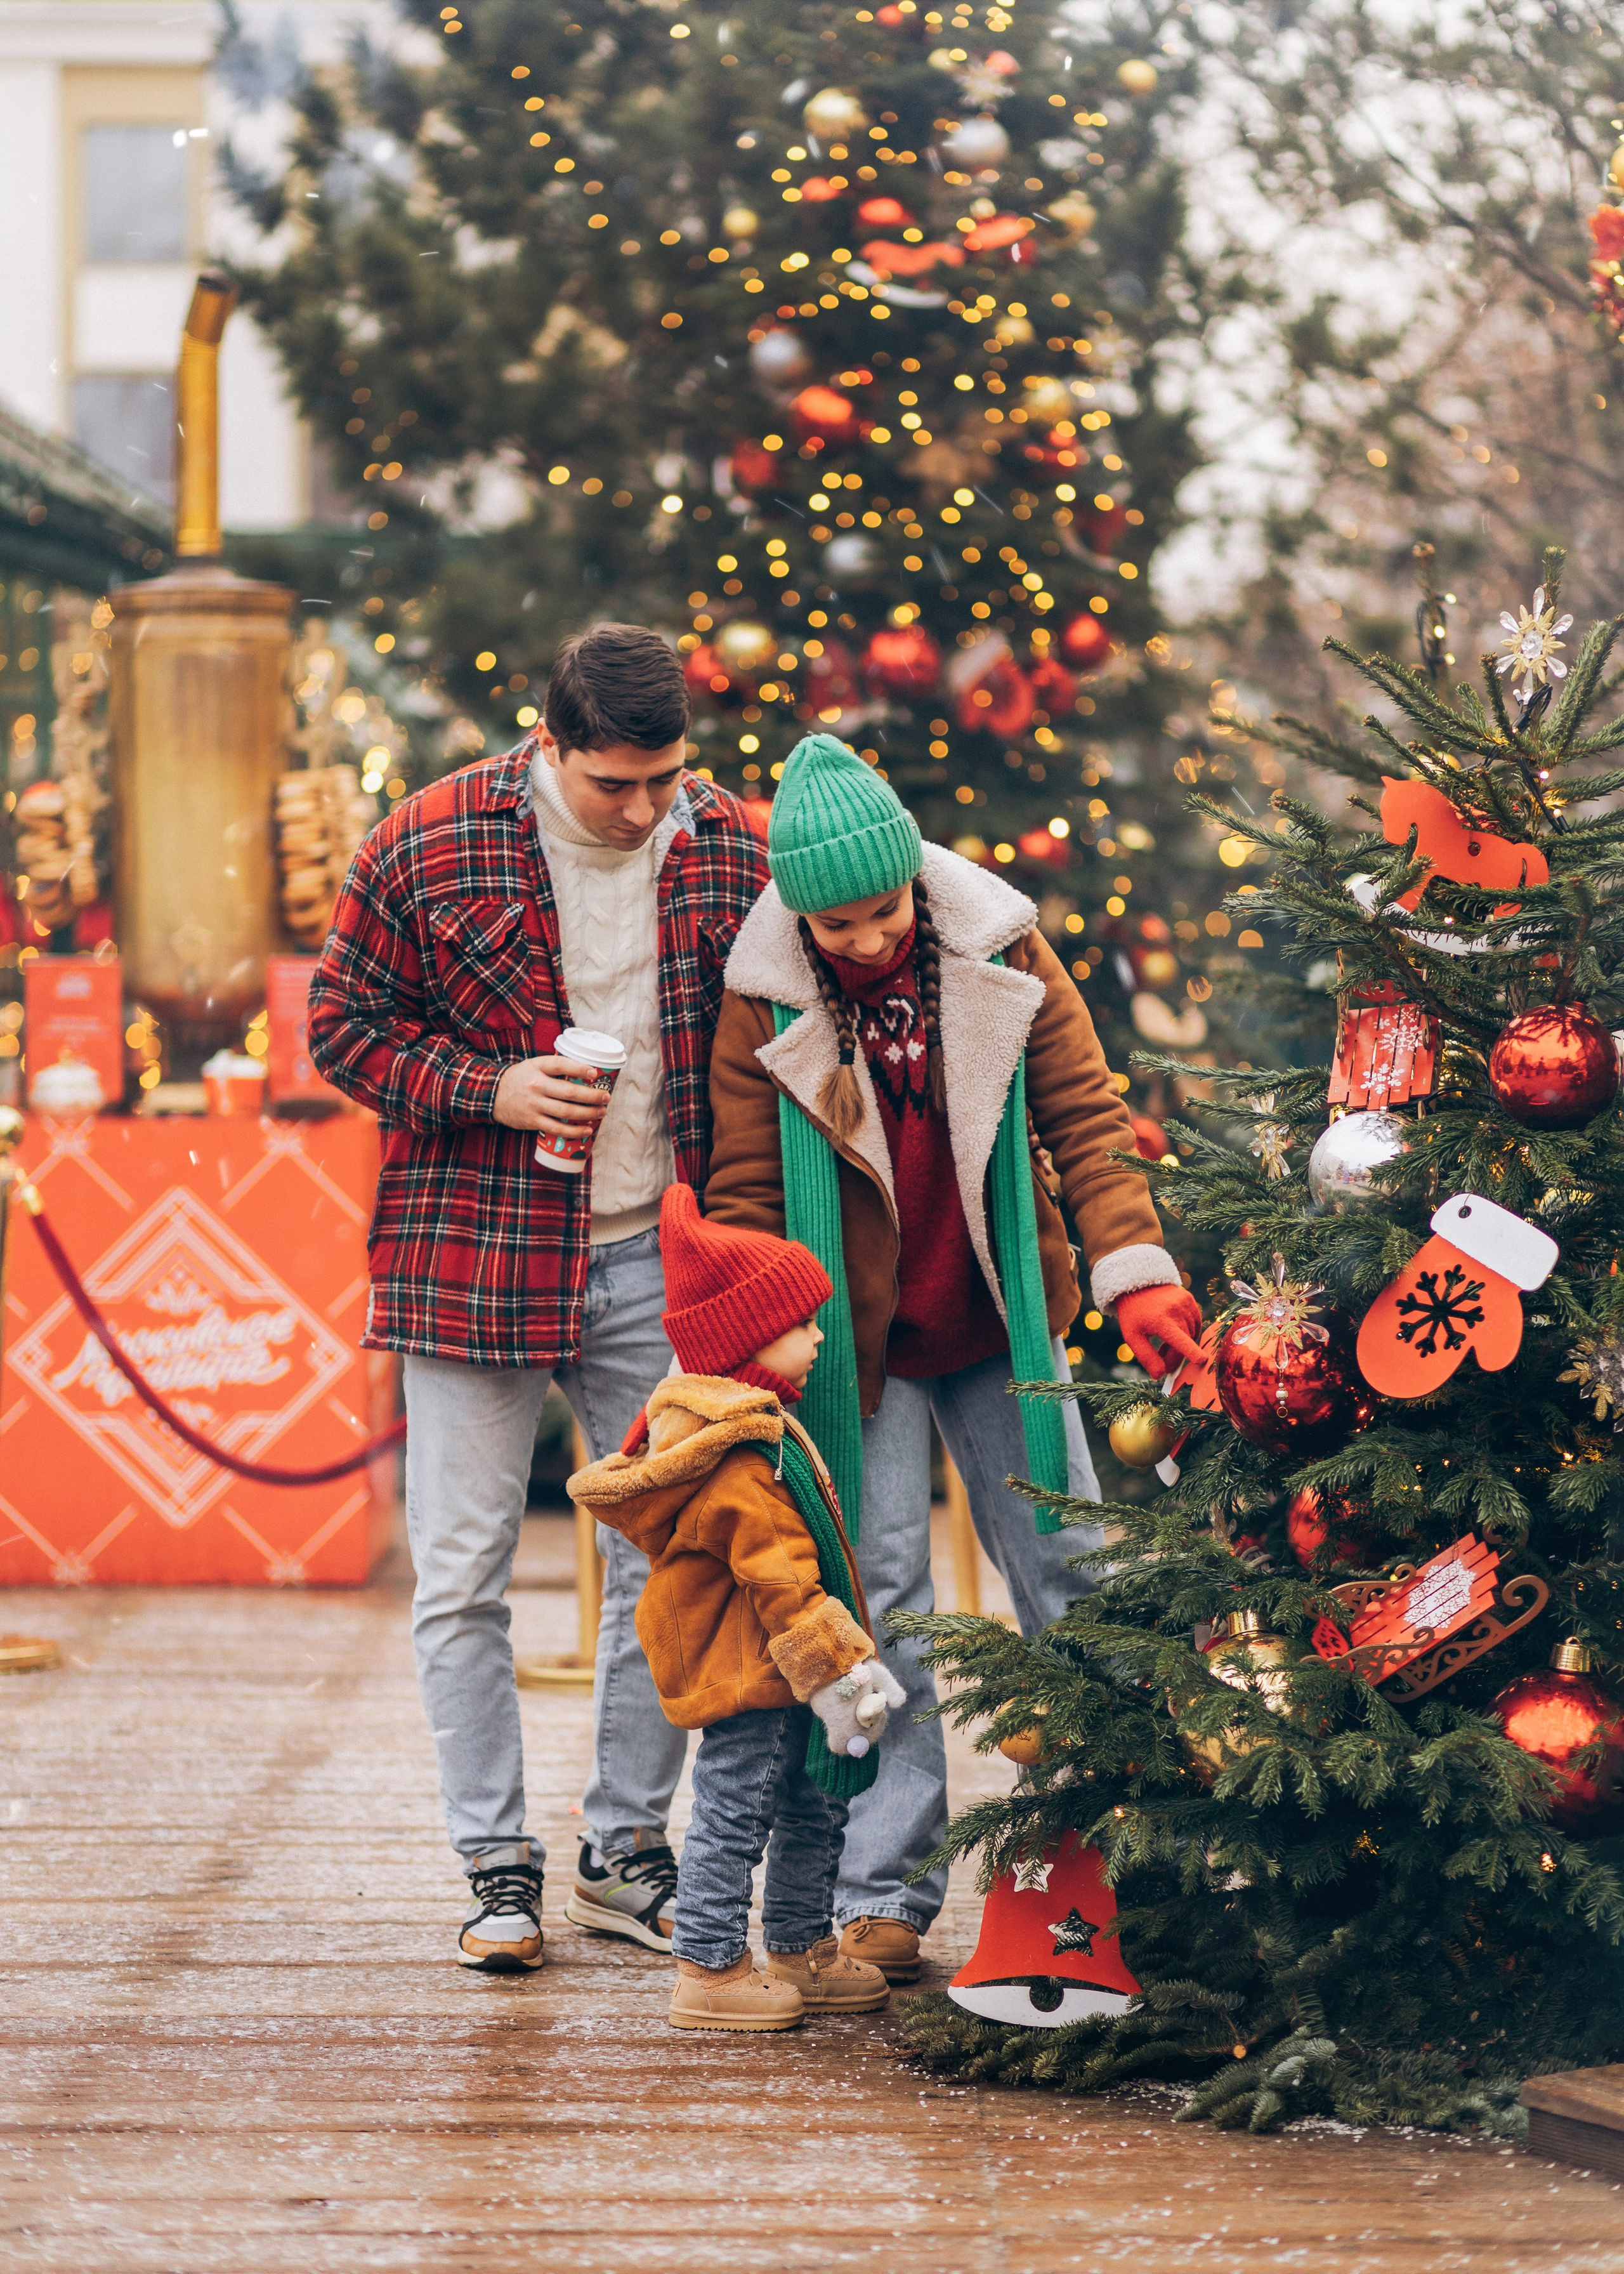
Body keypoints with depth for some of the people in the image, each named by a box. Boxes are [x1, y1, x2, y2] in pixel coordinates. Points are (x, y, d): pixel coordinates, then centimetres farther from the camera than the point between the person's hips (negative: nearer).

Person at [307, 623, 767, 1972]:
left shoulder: (726, 850, -1)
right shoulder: (428, 847, -8)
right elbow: (345, 1024, 0)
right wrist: (491, 1090, -15)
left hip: (658, 1263, 2)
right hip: (475, 1259, -2)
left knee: (668, 1567, 7)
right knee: (465, 1577, -1)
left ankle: (628, 1851, 20)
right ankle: (497, 1865, 9)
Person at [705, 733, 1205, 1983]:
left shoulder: (1001, 952, -7)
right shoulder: (766, 1001, -10)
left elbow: (1084, 1115, -4)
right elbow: (745, 1193, -4)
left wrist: (1134, 1269, -16)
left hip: (998, 1320, 2)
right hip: (857, 1339, -2)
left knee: (1069, 1576, 3)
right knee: (882, 1597, -4)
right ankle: (885, 1893, 1)